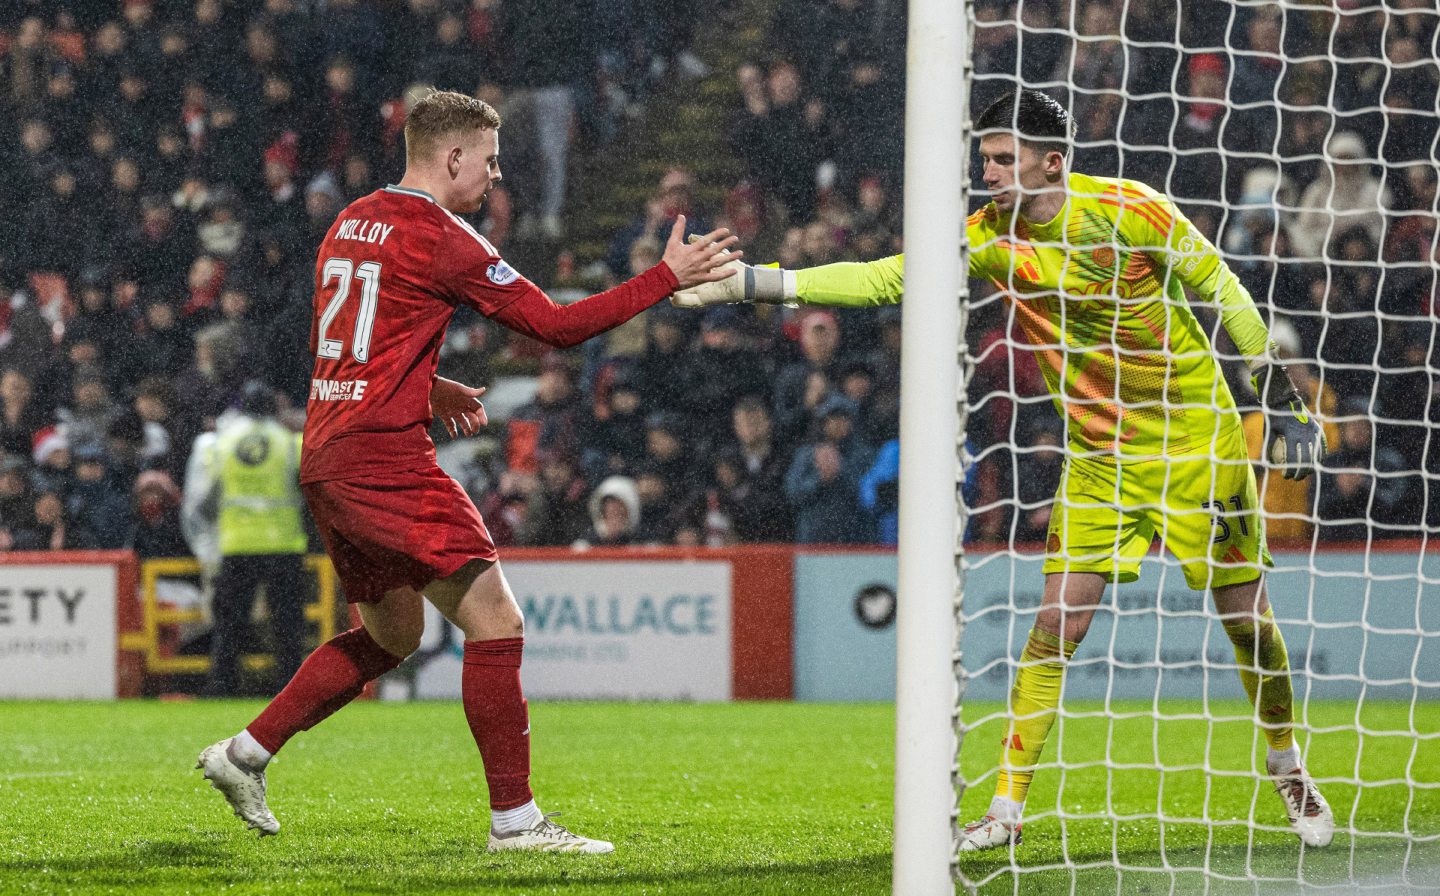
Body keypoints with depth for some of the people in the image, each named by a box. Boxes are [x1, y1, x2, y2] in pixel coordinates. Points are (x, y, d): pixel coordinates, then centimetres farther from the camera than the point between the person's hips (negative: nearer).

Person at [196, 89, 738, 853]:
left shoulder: (350, 223, 15)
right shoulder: (440, 239, -11)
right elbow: (557, 325, -10)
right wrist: (668, 277, -3)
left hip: (326, 459, 9)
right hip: (384, 456, -9)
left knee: (393, 632, 22)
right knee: (494, 621, -7)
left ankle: (242, 755, 22)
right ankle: (514, 818, -9)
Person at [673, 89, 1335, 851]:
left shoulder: (1129, 211, -16)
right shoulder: (990, 236, -6)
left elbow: (1219, 288, -6)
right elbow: (880, 279, -8)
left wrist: (1280, 397, -4)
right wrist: (749, 282, -16)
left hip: (1197, 437, -3)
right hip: (1099, 451, 3)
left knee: (1245, 610, 3)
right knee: (1059, 617, -9)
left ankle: (1287, 768, 27)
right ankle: (1007, 808, -4)